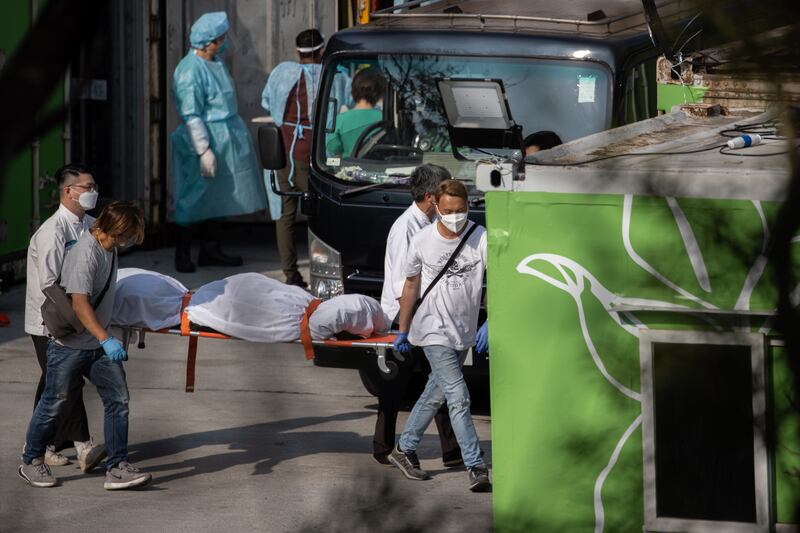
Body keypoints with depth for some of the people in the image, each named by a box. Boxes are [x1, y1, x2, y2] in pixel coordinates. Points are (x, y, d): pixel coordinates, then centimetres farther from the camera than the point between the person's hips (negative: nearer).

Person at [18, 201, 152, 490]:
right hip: (70, 344, -8)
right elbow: (79, 303, -31)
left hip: (98, 344, 8)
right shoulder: (86, 253, -24)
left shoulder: (110, 246, 4)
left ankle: (117, 468, -3)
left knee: (118, 399, -4)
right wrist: (106, 339, -41)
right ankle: (31, 462, 22)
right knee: (54, 404, 5)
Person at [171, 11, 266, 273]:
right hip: (204, 139, -9)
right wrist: (204, 150, -23)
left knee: (219, 195, 14)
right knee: (195, 196, -2)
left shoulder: (215, 62, 9)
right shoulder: (190, 70, -19)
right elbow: (191, 115, -20)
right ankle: (183, 254, 7)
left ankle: (211, 249, 24)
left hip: (227, 140, 9)